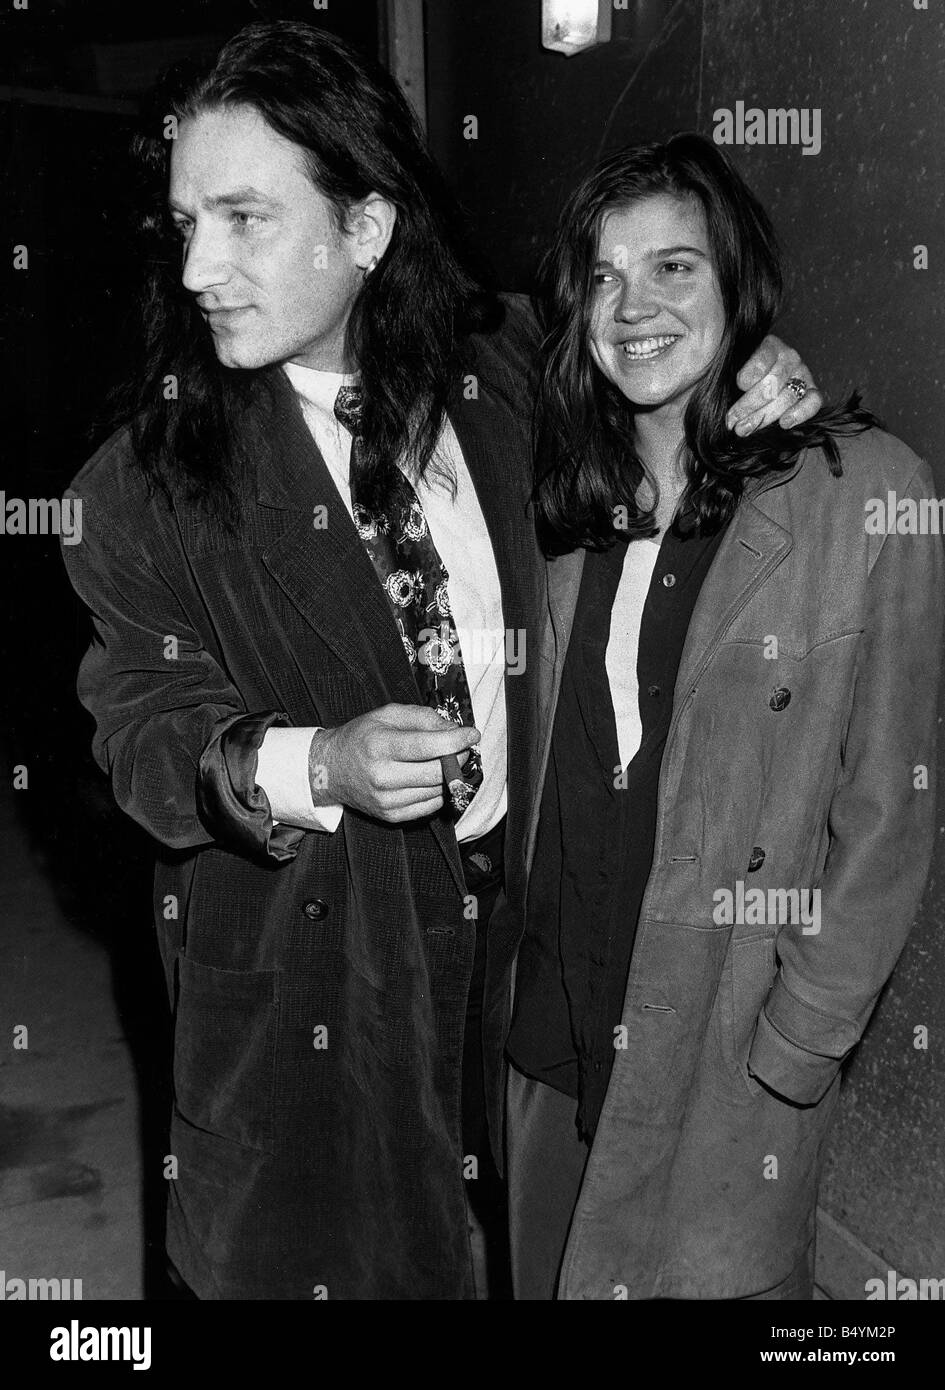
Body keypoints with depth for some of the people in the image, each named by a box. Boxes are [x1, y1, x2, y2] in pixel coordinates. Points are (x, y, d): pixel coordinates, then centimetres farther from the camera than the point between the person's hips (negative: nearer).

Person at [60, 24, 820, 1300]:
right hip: (303, 944, -2)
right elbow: (141, 717, -11)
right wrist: (309, 767, -29)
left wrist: (747, 400, -5)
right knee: (315, 1250, 16)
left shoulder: (502, 367, -5)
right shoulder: (156, 463, -12)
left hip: (507, 905, 3)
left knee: (491, 1231, 22)